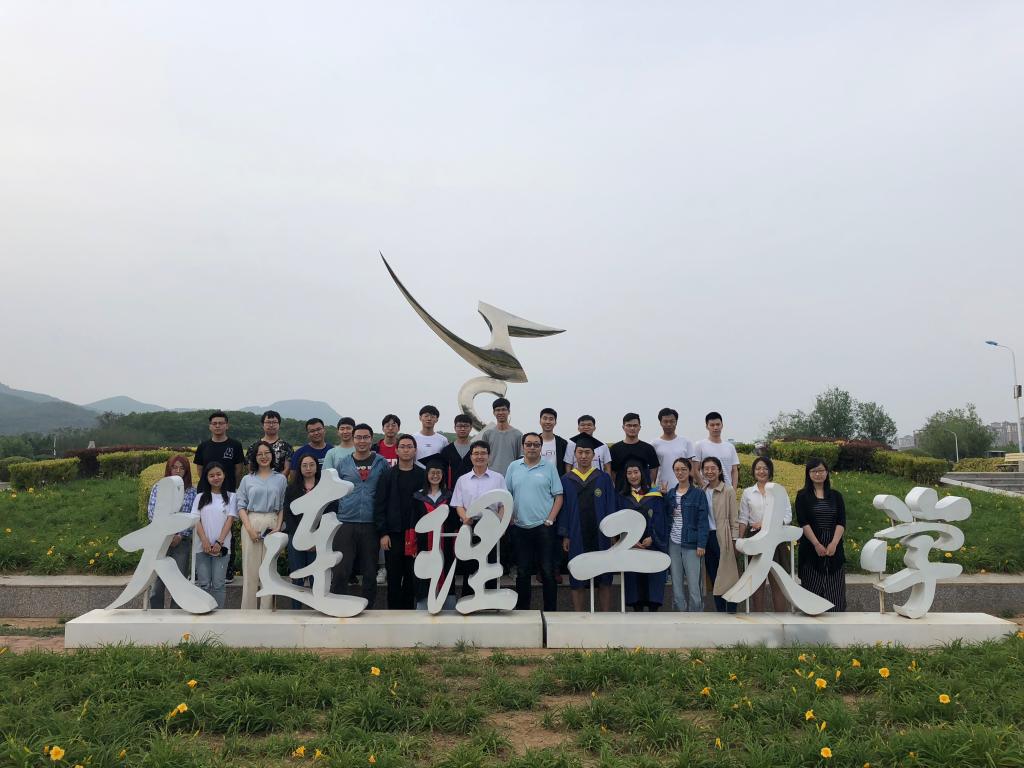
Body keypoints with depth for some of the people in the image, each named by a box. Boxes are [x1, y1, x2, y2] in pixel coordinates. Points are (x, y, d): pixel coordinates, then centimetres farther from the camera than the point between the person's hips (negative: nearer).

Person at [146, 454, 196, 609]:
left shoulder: (192, 491, 6)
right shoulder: (158, 488, 8)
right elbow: (152, 512, 0)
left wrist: (181, 535, -11)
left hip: (182, 541, 0)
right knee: (156, 580, -1)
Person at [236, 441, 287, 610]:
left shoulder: (280, 479, 9)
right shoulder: (247, 479, 9)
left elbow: (283, 506, 7)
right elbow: (241, 506, 4)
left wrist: (279, 526, -7)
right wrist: (249, 528, -8)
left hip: (272, 525, 0)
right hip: (251, 524, 0)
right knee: (250, 568, -1)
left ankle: (267, 609, 8)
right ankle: (248, 609, 8)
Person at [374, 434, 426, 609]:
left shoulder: (423, 475, 4)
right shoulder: (388, 475, 4)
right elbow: (379, 505, 1)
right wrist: (383, 533, -7)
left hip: (416, 534, 0)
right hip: (393, 534, 0)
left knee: (412, 577, 5)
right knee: (394, 577, 5)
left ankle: (408, 608, 18)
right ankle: (393, 609, 15)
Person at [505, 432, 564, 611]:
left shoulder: (549, 467, 1)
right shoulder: (514, 467, 7)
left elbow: (558, 496, 0)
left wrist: (550, 519, -8)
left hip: (543, 527, -2)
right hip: (520, 527, 2)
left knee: (547, 571, 1)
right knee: (522, 572, 10)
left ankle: (550, 610, 12)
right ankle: (522, 609, 21)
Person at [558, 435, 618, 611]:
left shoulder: (604, 478, 6)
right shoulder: (566, 480, 6)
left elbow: (611, 506, 4)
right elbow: (563, 508, 4)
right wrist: (564, 535, -3)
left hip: (600, 536, 0)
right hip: (576, 538, 0)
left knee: (604, 580, 3)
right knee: (577, 582, 4)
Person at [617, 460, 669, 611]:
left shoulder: (655, 495, 5)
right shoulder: (622, 497, 8)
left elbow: (661, 521, 0)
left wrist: (652, 538, -14)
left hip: (653, 544, -1)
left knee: (653, 579, -2)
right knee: (634, 579, 1)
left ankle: (653, 608, 5)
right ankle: (637, 609, 10)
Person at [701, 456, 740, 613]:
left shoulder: (728, 491, -4)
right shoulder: (701, 491, 8)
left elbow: (734, 518, -4)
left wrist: (735, 541, -8)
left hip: (723, 537, -5)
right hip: (707, 536, 5)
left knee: (728, 577, -3)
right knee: (714, 577, 11)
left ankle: (731, 612, 4)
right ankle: (720, 611, 20)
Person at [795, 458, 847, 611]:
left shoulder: (836, 495, 9)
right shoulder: (803, 495, 2)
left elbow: (841, 522, 0)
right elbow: (803, 522, -7)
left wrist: (833, 544, -14)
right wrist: (817, 544, -16)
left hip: (834, 547, 2)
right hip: (811, 547, -2)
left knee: (834, 586, 2)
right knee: (813, 586, 0)